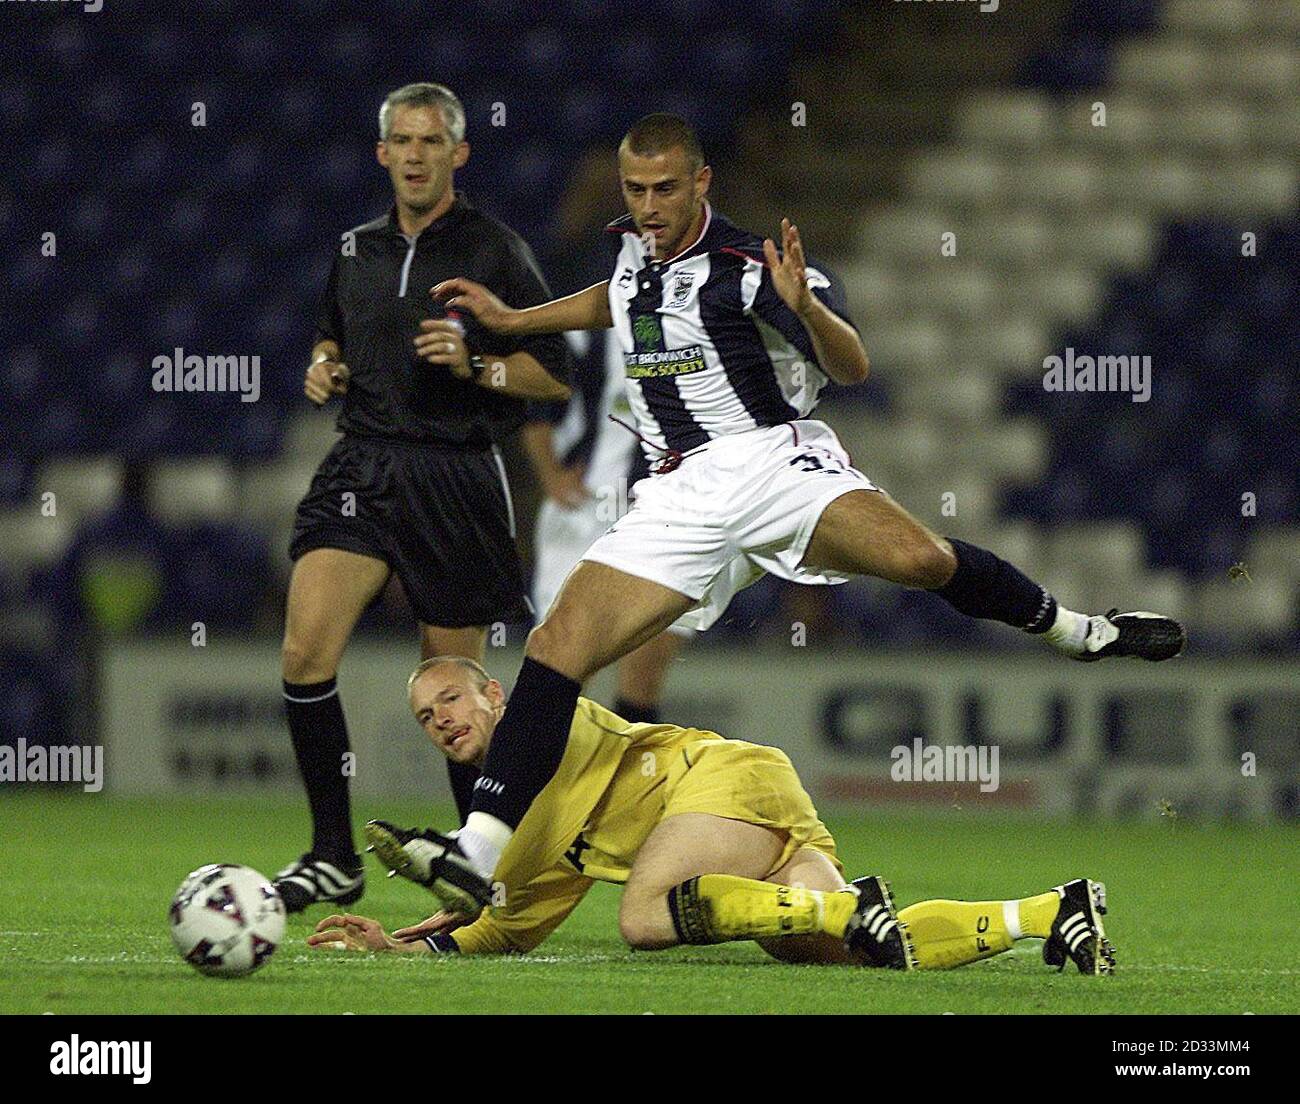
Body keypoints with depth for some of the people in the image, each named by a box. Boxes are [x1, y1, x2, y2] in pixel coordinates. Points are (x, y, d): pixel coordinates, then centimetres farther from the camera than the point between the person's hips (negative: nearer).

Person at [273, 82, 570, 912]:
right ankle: (334, 856, -8)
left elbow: (557, 376, -2)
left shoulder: (494, 251, -2)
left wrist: (474, 365, -17)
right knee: (306, 650, -16)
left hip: (456, 478, -3)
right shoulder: (357, 250, 12)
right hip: (364, 465, 3)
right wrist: (324, 366, 8)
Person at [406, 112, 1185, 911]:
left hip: (771, 458, -5)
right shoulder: (634, 247, 12)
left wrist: (803, 305, -31)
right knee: (559, 645, -14)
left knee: (919, 557, -30)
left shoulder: (746, 265, -9)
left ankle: (1078, 631, -2)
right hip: (682, 498, 5)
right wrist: (511, 319, 36)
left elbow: (853, 368, -13)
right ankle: (478, 853, -17)